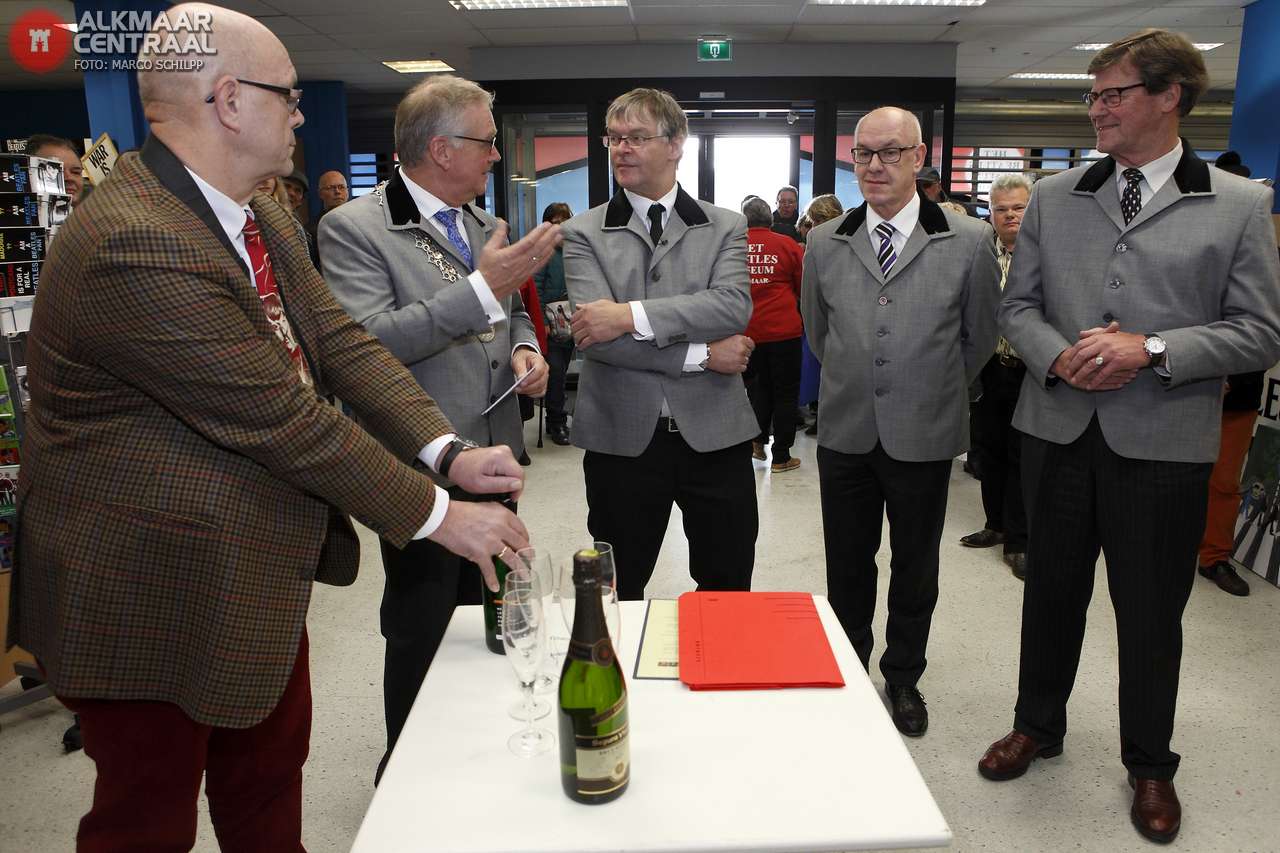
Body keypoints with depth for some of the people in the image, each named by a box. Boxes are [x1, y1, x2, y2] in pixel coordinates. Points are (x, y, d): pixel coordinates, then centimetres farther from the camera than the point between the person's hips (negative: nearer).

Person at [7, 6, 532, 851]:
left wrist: (450, 452, -15)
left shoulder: (264, 221, 3)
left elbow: (343, 342, -2)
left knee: (269, 779, 25)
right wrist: (438, 515, -19)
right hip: (155, 597, -8)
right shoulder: (133, 246, -28)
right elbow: (284, 419, -27)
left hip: (257, 573, 9)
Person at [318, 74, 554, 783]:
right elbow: (367, 340, -25)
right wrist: (484, 288, -27)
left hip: (492, 460, 7)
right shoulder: (354, 228, -12)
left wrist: (524, 348, 0)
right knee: (423, 638, 8)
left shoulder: (480, 223, 11)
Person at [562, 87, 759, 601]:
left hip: (715, 433, 1)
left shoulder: (725, 227, 6)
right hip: (623, 437, 0)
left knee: (729, 587, 14)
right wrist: (700, 355, -14)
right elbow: (594, 337, -12)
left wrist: (631, 315, -22)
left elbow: (734, 306, -13)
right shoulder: (583, 233, 3)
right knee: (618, 595, 15)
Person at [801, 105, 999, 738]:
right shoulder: (824, 243, 0)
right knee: (847, 568, 13)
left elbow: (979, 336, 5)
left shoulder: (969, 242, -7)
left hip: (924, 436, -1)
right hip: (845, 432, 2)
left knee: (915, 569, 14)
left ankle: (903, 678, 34)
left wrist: (934, 393, 11)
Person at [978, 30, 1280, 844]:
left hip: (1164, 440, -2)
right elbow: (1019, 305, 7)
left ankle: (1150, 764, 32)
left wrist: (1152, 349, -18)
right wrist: (1058, 357, -13)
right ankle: (1038, 725, 37)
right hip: (1059, 429, 3)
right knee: (1052, 589, 16)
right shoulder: (1054, 196, 6)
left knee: (1151, 610, 10)